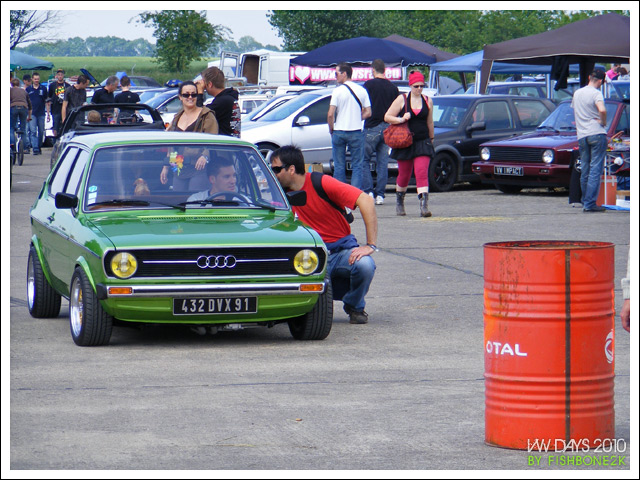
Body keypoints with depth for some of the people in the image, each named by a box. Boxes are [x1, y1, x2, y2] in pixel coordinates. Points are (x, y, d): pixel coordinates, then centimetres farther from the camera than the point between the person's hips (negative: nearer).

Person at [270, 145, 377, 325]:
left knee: (364, 265, -36)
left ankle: (354, 307, -2)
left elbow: (366, 201, -21)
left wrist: (370, 245, -25)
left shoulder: (322, 183, -13)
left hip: (341, 249, -3)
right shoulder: (283, 193, 3)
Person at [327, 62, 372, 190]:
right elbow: (368, 113, 3)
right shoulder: (361, 90, 3)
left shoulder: (337, 91, -8)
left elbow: (330, 114, -12)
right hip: (356, 132, 2)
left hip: (339, 132, -2)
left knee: (339, 166, 7)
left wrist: (331, 129, 2)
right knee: (357, 166, 6)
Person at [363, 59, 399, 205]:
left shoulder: (369, 84, -6)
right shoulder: (393, 88, 7)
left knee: (364, 159, 4)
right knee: (383, 162, 6)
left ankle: (368, 190, -7)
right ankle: (380, 194, 3)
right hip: (387, 127, 5)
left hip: (372, 127, -4)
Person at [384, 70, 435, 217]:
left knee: (422, 173, -14)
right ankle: (399, 203, 32)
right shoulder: (402, 99, -1)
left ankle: (424, 206, -22)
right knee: (404, 175, 9)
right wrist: (401, 120, -17)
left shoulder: (428, 101, 7)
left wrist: (431, 139, 24)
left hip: (423, 142, 1)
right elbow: (387, 117, -2)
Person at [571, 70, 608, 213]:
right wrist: (603, 122, -8)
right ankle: (590, 204, -11)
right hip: (597, 134, -6)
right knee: (595, 170, -6)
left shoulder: (577, 93, 14)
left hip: (581, 136, 6)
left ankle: (585, 202, 16)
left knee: (585, 171, 12)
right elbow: (602, 110, -25)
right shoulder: (596, 93, -9)